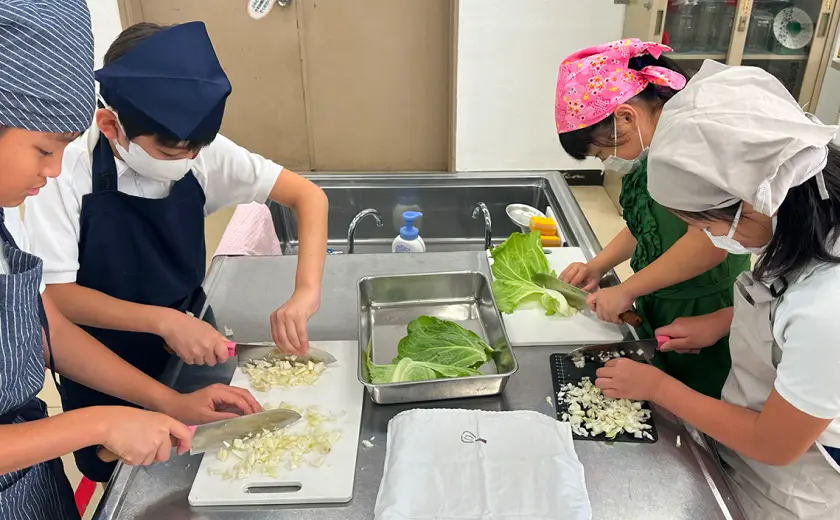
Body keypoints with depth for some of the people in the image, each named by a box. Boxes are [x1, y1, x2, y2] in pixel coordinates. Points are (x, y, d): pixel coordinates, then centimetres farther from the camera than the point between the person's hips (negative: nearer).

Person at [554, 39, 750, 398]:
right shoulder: (651, 148, 3)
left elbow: (708, 243, -31)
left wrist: (626, 290, -21)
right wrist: (598, 266, 2)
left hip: (704, 315, -8)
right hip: (655, 310, 8)